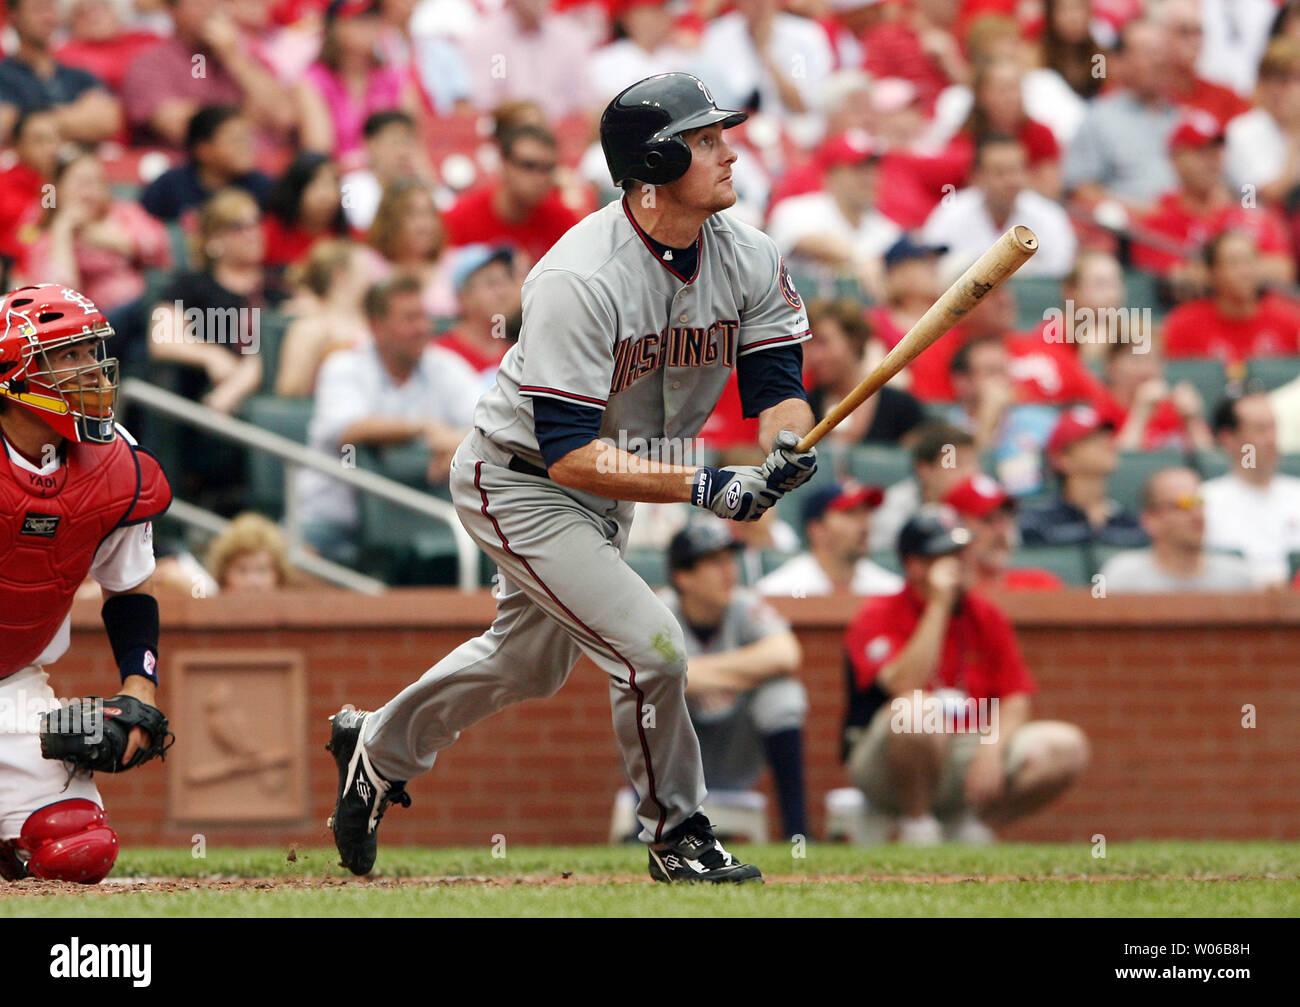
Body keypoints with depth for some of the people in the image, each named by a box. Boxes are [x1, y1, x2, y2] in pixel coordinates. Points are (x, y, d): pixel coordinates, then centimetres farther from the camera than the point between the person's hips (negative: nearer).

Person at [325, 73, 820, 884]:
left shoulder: (750, 258, -11)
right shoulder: (579, 280, -32)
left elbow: (776, 384, -9)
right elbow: (567, 452, -34)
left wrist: (785, 448, -33)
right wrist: (706, 488, -40)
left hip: (607, 490, 8)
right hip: (518, 486, -8)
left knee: (532, 660, 25)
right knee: (652, 647, -18)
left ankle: (379, 750, 47)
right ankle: (677, 838, 2)